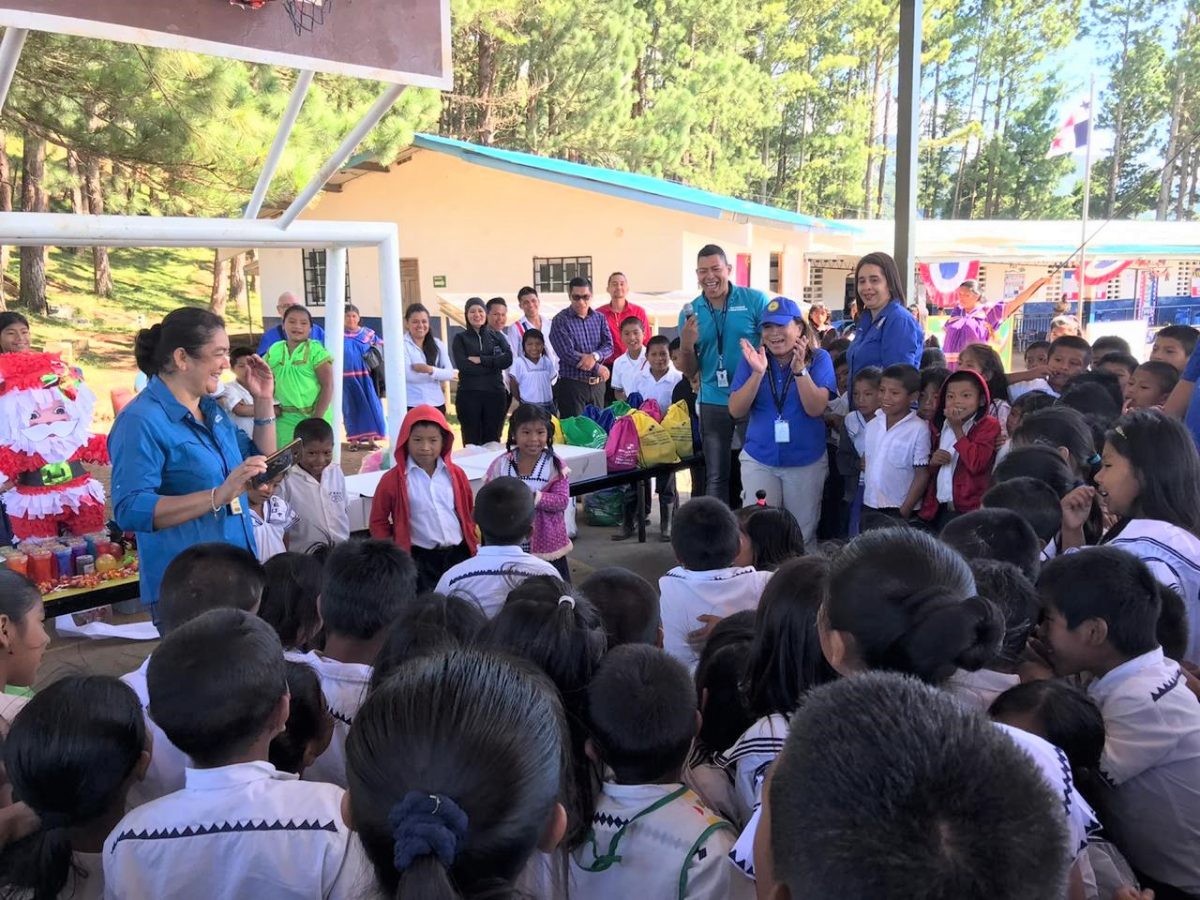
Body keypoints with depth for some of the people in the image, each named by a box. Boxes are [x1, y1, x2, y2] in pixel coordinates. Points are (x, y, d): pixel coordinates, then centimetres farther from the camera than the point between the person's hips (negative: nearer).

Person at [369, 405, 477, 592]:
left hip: (458, 553, 4)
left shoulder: (456, 475, 3)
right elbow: (379, 521, 0)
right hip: (419, 558, -3)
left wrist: (471, 544, 9)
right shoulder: (393, 479, -7)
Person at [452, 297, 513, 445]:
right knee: (472, 442, -1)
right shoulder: (460, 338, 8)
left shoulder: (497, 337, 14)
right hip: (469, 394, -2)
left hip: (495, 393, 2)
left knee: (492, 442, 2)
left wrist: (480, 360, -9)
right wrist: (493, 364, -6)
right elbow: (463, 365, -7)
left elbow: (508, 359, -3)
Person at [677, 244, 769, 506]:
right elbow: (689, 372, 7)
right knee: (716, 476, 11)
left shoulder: (755, 300, -6)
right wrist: (686, 344, -13)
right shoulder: (690, 312, 4)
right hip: (713, 403, 3)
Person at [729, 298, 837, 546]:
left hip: (807, 462, -1)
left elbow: (816, 409, -14)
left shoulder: (818, 359, -4)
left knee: (803, 534, 9)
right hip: (759, 461, 1)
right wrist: (757, 372, -21)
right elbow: (736, 411, -8)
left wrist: (800, 369, -26)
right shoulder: (751, 358, 0)